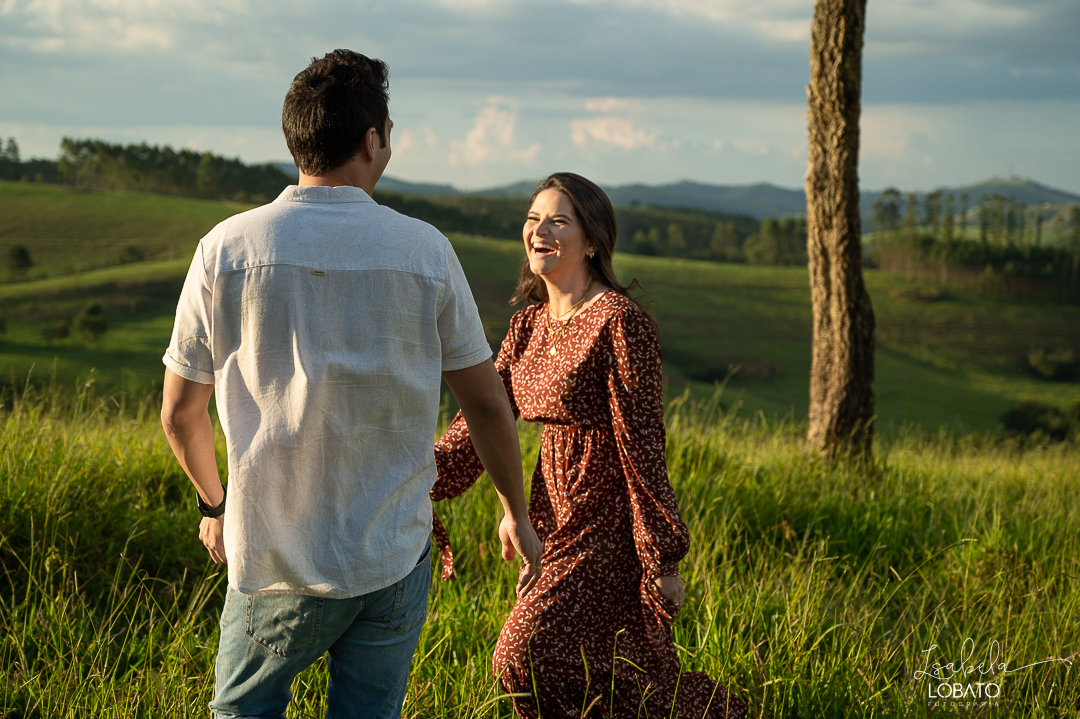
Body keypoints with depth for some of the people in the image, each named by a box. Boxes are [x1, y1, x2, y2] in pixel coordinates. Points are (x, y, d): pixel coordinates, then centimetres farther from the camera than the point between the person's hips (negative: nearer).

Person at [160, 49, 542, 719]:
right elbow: (486, 402, 1)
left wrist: (214, 504, 21)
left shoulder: (227, 249, -7)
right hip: (396, 558, 1)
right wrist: (517, 512, 17)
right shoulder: (424, 251, -6)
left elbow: (180, 412, 2)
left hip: (278, 558, 0)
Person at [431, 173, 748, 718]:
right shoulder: (529, 325, 9)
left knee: (530, 657, -12)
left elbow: (641, 445, -16)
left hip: (606, 524, -8)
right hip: (554, 518, 8)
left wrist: (663, 558, -15)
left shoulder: (618, 321, -15)